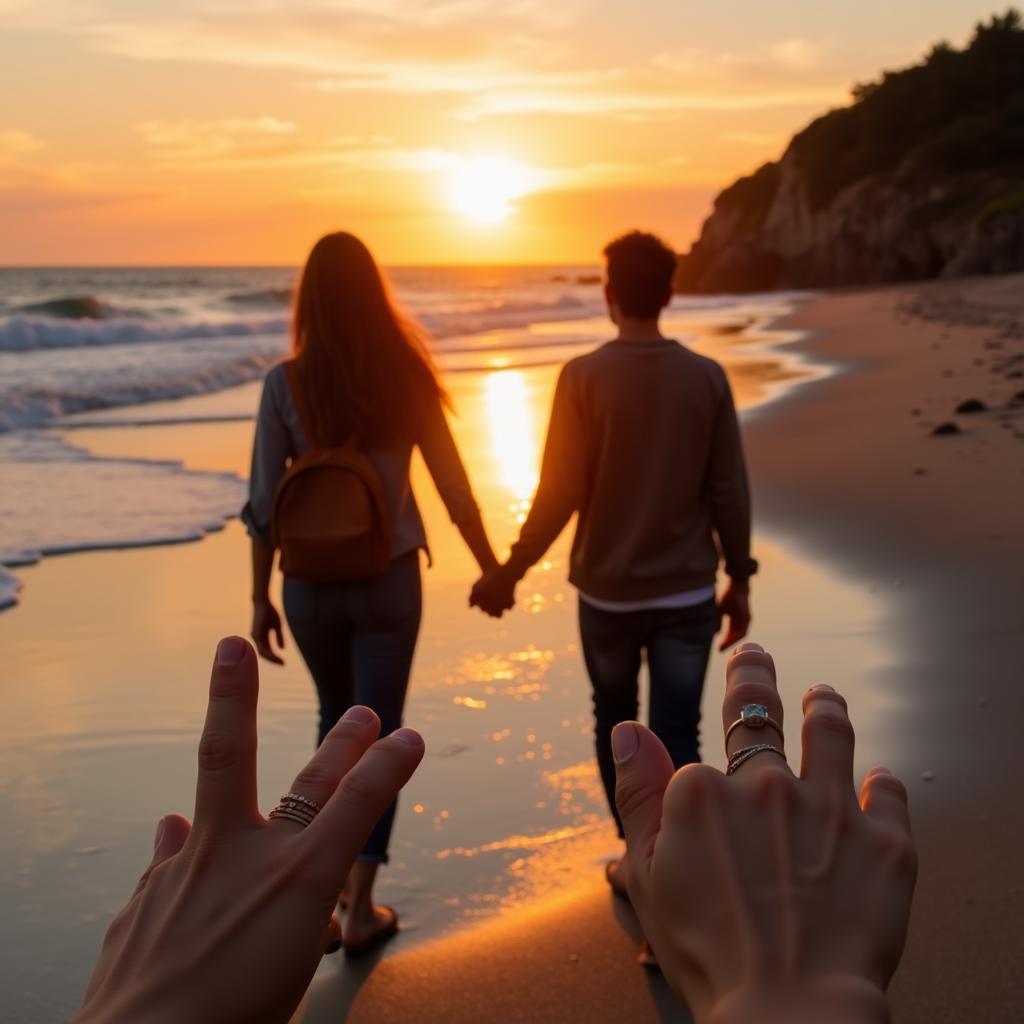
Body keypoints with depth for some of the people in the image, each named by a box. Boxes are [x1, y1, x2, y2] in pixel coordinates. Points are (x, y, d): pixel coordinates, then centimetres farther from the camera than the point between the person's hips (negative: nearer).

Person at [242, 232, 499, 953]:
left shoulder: (285, 384, -9)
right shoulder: (406, 379, -7)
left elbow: (264, 503, -8)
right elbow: (455, 488, -2)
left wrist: (260, 598, 2)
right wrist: (491, 567, 11)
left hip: (311, 584, 1)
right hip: (387, 581, -1)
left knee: (337, 715, 25)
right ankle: (359, 910, 10)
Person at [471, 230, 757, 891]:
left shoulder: (584, 377, -11)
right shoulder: (707, 377, -4)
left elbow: (561, 493, -11)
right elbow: (730, 492, -2)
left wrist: (510, 572, 0)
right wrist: (740, 580, 10)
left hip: (609, 590, -1)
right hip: (688, 591, 1)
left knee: (615, 725, 20)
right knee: (677, 739, 4)